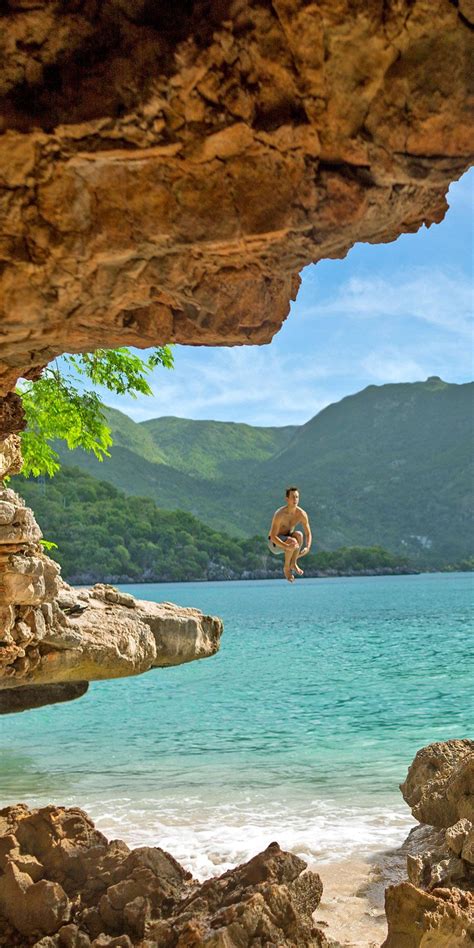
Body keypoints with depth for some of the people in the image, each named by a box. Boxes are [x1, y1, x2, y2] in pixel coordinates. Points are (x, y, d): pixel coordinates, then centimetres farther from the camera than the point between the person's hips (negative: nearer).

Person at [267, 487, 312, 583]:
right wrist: (287, 547, -44)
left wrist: (307, 548, -27)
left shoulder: (302, 514, -12)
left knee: (299, 534, -29)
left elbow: (308, 534, -6)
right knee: (292, 541, -35)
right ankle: (286, 567, -11)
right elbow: (273, 536, -29)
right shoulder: (280, 514, -27)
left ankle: (293, 563, -13)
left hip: (287, 539, 4)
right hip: (274, 543, -4)